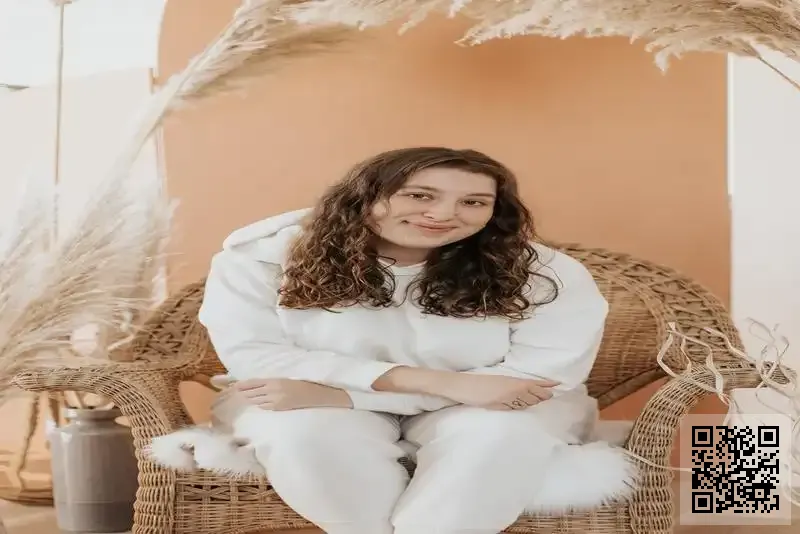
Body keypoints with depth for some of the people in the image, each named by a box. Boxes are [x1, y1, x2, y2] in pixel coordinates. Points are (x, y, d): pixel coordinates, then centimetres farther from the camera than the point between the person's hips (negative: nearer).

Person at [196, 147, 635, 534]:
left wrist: (340, 393, -27)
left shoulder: (546, 274, -13)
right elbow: (252, 357, -17)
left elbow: (541, 377, -20)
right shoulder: (264, 256, -12)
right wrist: (434, 380, -28)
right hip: (319, 411, 0)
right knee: (302, 433, -34)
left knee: (504, 434, -32)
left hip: (478, 415, 1)